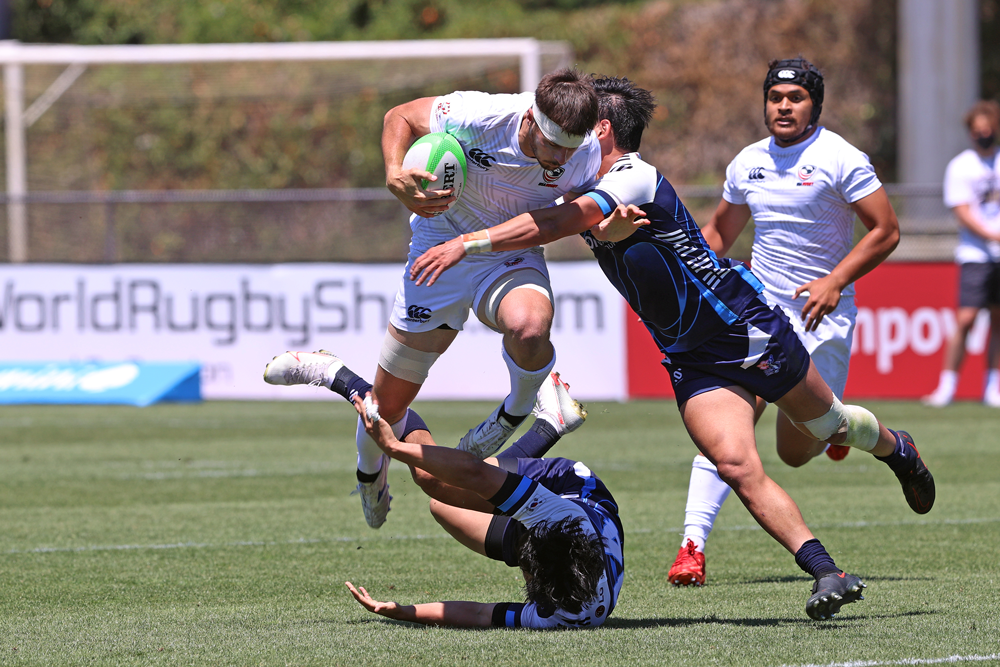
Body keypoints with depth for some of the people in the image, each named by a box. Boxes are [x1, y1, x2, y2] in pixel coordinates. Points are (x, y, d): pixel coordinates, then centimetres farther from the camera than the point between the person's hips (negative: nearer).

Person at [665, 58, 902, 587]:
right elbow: (719, 232, 24)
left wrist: (835, 282, -17)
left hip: (821, 319, -3)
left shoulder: (839, 159, -8)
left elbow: (886, 231, -8)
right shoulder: (747, 163, 8)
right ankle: (693, 547, -17)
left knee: (795, 452, 0)